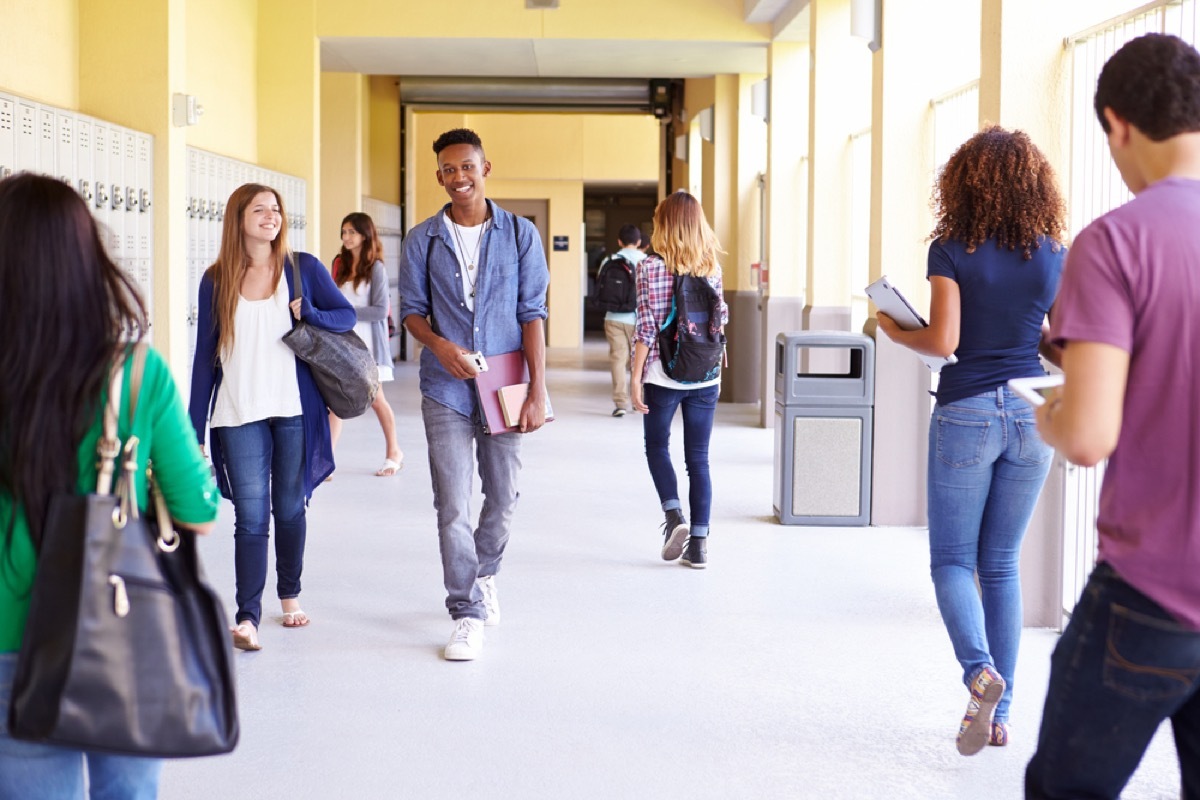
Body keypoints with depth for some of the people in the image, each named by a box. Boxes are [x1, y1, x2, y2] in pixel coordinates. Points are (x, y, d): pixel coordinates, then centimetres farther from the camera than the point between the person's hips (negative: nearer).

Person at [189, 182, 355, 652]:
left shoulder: (303, 268, 3)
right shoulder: (216, 281, 4)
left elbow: (347, 316, 7)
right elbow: (205, 356, 6)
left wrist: (309, 313, -15)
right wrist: (195, 425, 4)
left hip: (294, 410, 1)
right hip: (239, 414, -1)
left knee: (290, 508, 11)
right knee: (251, 516, -7)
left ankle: (291, 595, 30)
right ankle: (247, 617, -7)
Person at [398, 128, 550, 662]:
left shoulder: (520, 234, 1)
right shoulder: (423, 240, 3)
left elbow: (532, 313, -1)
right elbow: (412, 309, 7)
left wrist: (537, 390, -7)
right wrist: (439, 345, -15)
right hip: (445, 389, 0)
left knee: (503, 495, 11)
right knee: (452, 506, -4)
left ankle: (483, 574, 38)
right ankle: (468, 613, 4)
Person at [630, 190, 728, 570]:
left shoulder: (650, 267, -8)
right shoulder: (712, 267, 3)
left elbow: (646, 327, -11)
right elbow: (719, 320, 8)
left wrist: (636, 377, -6)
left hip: (663, 375, -3)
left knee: (657, 447, 16)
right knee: (698, 459, 8)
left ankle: (674, 516, -3)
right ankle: (698, 543, 7)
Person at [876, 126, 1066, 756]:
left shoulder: (952, 250, -8)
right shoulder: (1054, 255, 3)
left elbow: (943, 341, -14)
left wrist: (895, 330, 5)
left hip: (967, 414, -4)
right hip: (1033, 415, 4)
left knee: (952, 561, 6)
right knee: (1002, 564, 12)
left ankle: (980, 670, -21)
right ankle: (998, 713, 13)